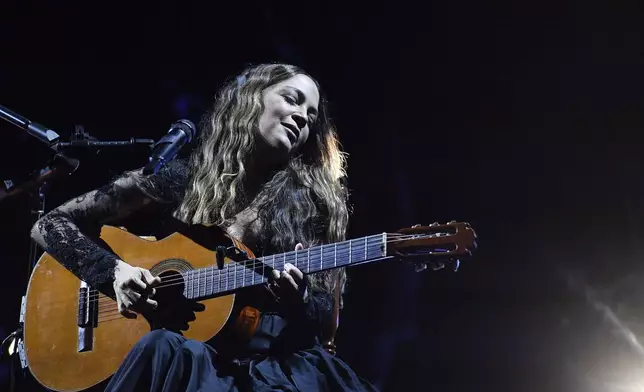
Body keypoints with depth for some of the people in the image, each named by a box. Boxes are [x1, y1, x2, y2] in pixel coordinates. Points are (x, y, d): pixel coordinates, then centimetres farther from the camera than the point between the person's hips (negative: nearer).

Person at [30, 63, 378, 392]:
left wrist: (298, 300, -14)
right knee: (167, 348, -35)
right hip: (179, 360, 1)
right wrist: (115, 270, -7)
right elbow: (51, 224, 10)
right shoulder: (178, 179, 8)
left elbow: (323, 317, 9)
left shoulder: (311, 201, 10)